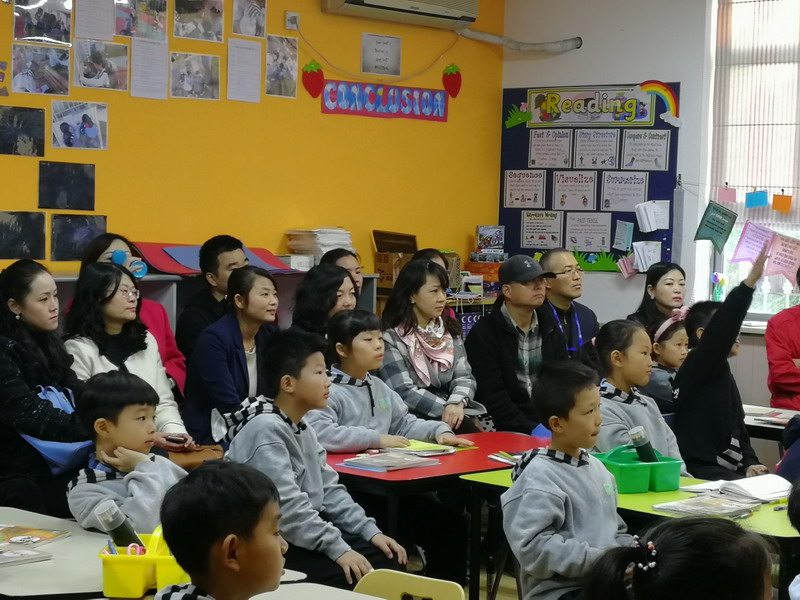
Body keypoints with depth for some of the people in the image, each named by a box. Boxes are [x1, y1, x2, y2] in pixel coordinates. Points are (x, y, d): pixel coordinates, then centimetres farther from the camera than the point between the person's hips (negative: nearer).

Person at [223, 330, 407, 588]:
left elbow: (329, 488, 13)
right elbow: (287, 505, -26)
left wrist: (370, 531, 1)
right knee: (351, 575, -25)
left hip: (307, 538, 9)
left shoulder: (304, 430, 13)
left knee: (389, 558, 1)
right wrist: (337, 548, -27)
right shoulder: (265, 430, -19)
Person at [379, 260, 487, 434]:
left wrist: (457, 404, -17)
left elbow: (464, 376, 5)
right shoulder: (391, 337, -7)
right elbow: (403, 392, -13)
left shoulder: (450, 330, 13)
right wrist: (447, 408, -20)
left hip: (451, 417, 5)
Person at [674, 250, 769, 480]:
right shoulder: (696, 367, -6)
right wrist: (750, 281, -33)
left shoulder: (723, 376, 21)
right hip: (702, 471, -9)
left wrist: (750, 463, 1)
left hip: (731, 470, 9)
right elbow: (723, 327, -24)